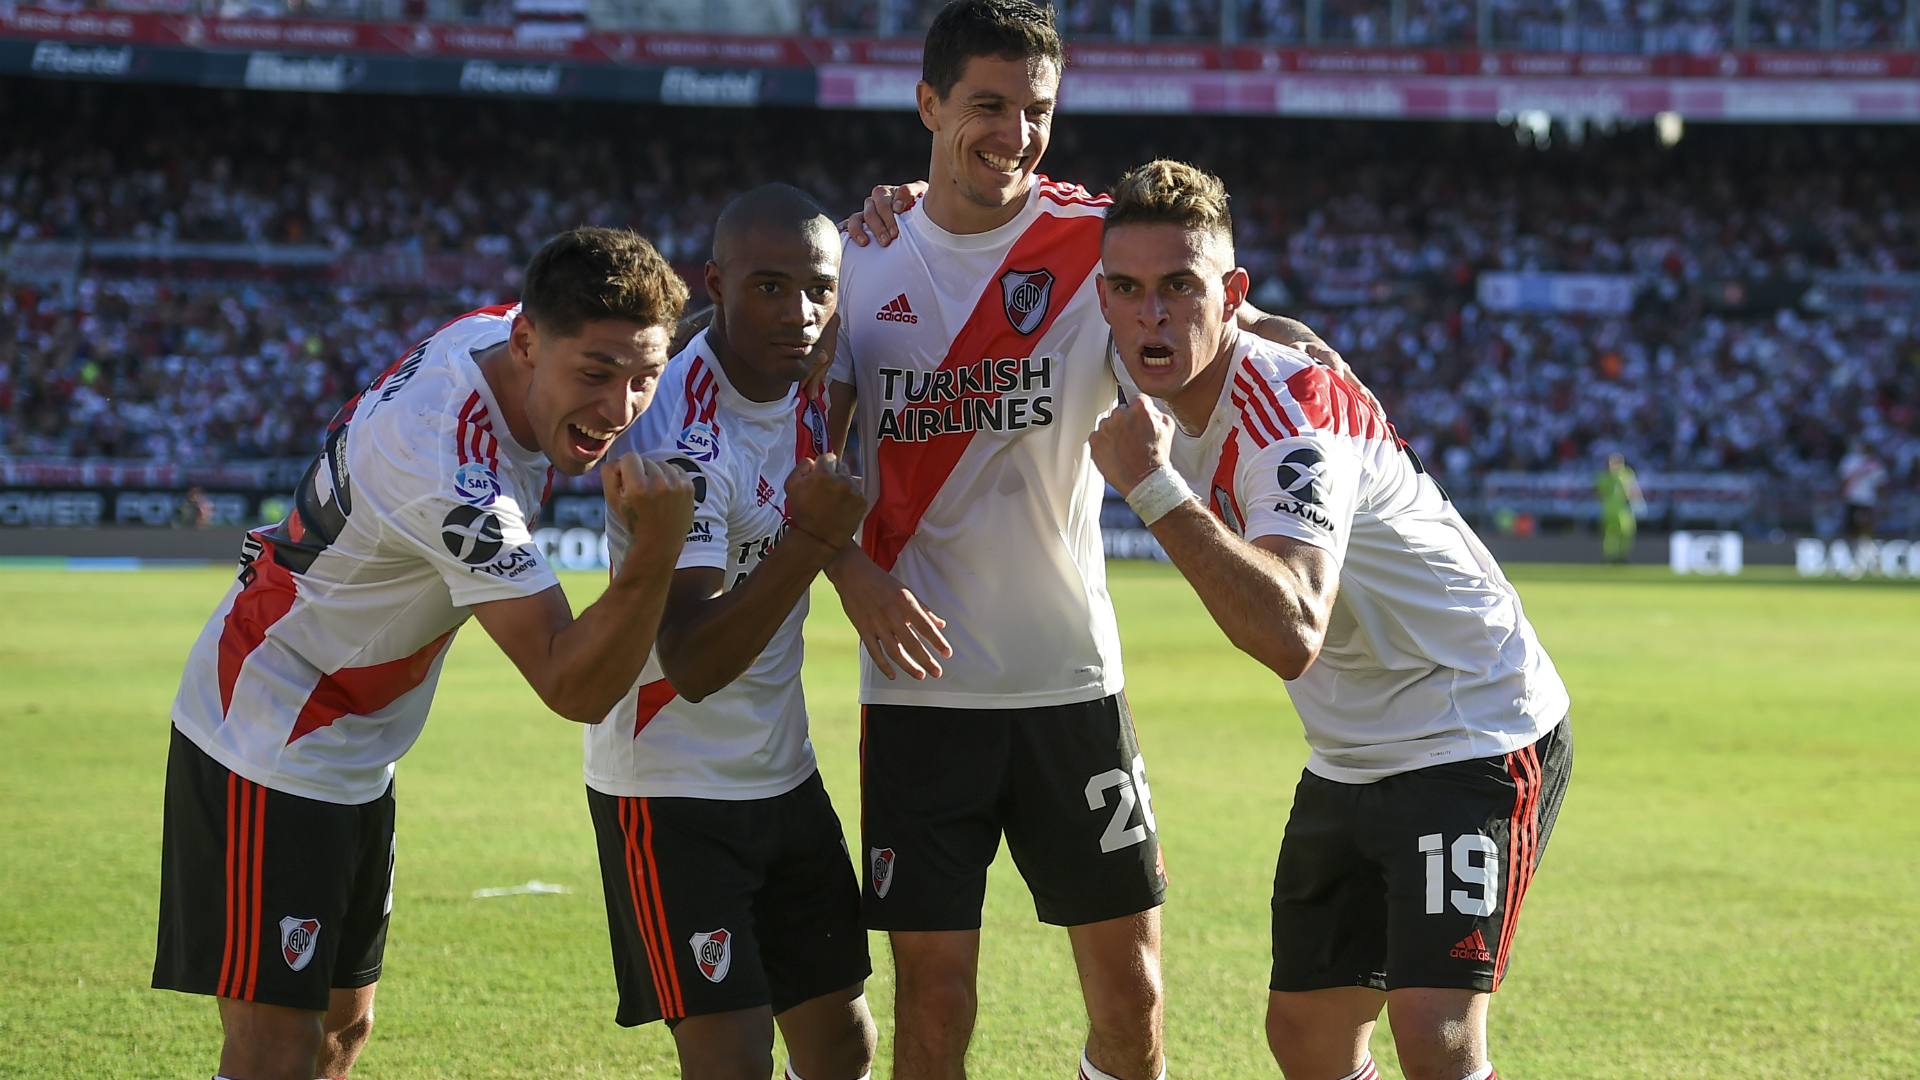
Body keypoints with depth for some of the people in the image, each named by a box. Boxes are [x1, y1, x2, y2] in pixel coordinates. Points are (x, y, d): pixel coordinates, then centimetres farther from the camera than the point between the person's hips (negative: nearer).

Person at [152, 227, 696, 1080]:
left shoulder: (487, 330, -8)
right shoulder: (453, 477, -35)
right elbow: (575, 689, -30)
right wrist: (656, 549, -45)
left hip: (350, 753, 10)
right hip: (268, 746, -10)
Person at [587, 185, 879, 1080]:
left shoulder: (799, 385, -1)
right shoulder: (682, 438, -25)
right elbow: (693, 666, -32)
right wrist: (809, 540, -42)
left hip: (783, 773, 8)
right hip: (672, 787, -8)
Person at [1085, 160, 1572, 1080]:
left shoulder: (1293, 411, -28)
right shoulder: (1175, 380, -3)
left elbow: (1291, 635, -43)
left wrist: (1152, 485, -42)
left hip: (1475, 738, -9)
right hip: (1351, 756, 9)